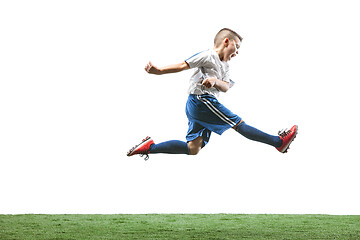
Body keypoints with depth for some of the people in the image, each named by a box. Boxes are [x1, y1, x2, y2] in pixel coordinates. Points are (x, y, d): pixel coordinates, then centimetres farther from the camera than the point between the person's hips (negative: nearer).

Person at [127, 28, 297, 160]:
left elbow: (226, 87, 6)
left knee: (193, 149, 5)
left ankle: (150, 147, 5)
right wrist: (159, 70, -17)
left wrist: (215, 81, -17)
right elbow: (183, 66, -9)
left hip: (195, 107, 10)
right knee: (239, 124, -5)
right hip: (200, 100, -10)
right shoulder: (209, 56, -6)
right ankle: (279, 142, -2)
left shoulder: (224, 66, 22)